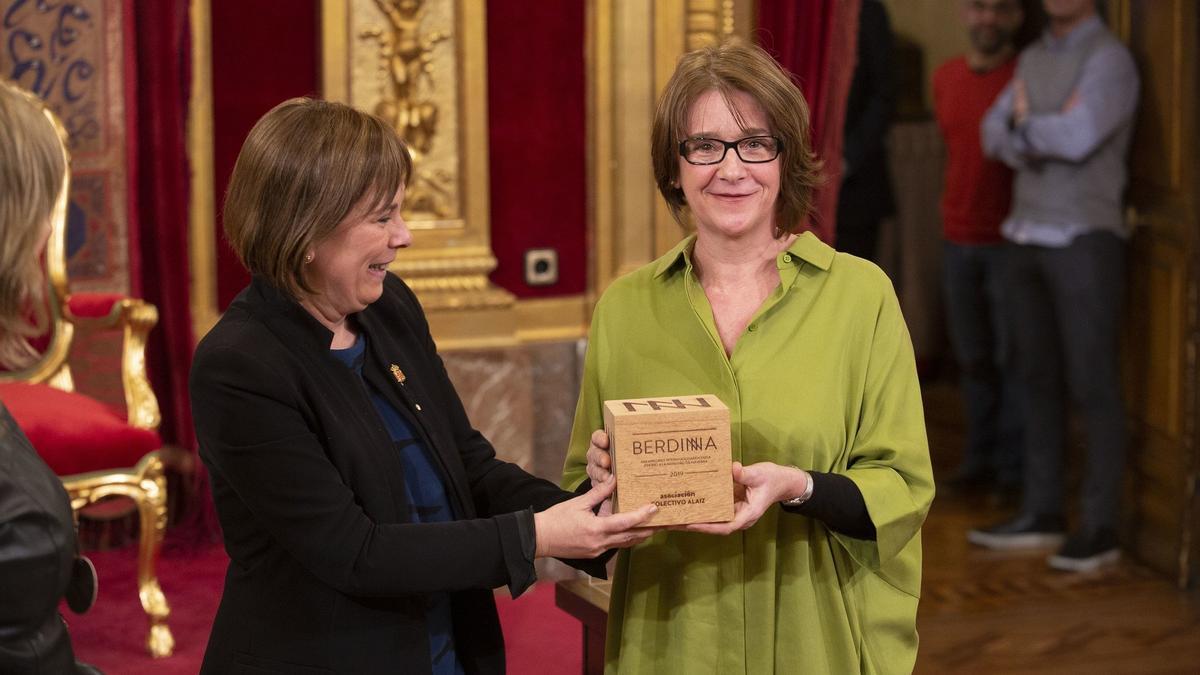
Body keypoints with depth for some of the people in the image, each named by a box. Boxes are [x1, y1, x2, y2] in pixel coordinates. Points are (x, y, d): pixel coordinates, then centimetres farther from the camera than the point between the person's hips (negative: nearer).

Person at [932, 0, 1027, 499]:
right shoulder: (944, 78, 9)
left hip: (1011, 242, -5)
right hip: (959, 239, 5)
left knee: (1012, 357, -2)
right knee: (972, 358, 10)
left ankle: (1012, 465, 7)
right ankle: (979, 458, 19)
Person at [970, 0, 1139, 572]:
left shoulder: (1110, 59, -12)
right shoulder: (1034, 59, 14)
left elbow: (1078, 138, -25)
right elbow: (996, 138, 6)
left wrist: (1027, 127, -6)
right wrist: (1043, 135, -15)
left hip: (1085, 242, -8)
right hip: (1028, 239, 8)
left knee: (1093, 387, -5)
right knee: (1039, 381, 11)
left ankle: (1099, 529, 1)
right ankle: (1042, 515, 18)